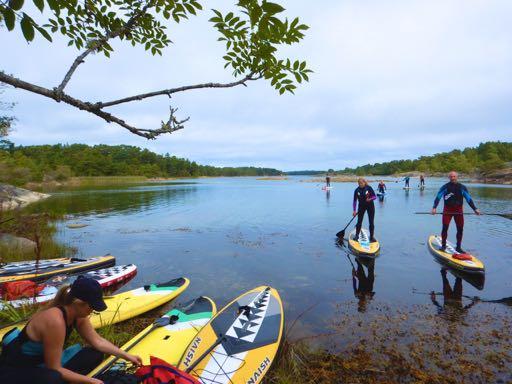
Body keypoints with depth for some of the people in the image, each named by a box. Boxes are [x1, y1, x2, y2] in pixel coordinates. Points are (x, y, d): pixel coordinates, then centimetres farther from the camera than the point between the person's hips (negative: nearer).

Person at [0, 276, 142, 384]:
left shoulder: (77, 314, -8)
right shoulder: (55, 321, -33)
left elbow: (98, 341, 1)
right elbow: (54, 369, -26)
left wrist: (126, 356, -1)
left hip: (41, 363, 9)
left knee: (95, 355, 1)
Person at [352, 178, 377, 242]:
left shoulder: (369, 188, -13)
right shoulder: (357, 190, -7)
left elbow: (375, 196, -10)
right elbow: (355, 201, -4)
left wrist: (370, 199, -31)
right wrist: (354, 210, -9)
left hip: (370, 206, -1)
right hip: (361, 206, 2)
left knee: (371, 222, 0)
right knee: (359, 222, 3)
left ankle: (371, 237, 12)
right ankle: (357, 236, 16)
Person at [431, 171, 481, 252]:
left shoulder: (462, 187, 5)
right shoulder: (445, 187, -3)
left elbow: (469, 199, 7)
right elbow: (438, 197, -9)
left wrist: (475, 209, -1)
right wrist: (434, 207, -22)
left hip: (458, 210, 3)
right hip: (447, 210, -3)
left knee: (460, 229, 4)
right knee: (445, 228, -9)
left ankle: (458, 247, 16)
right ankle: (443, 245, 4)